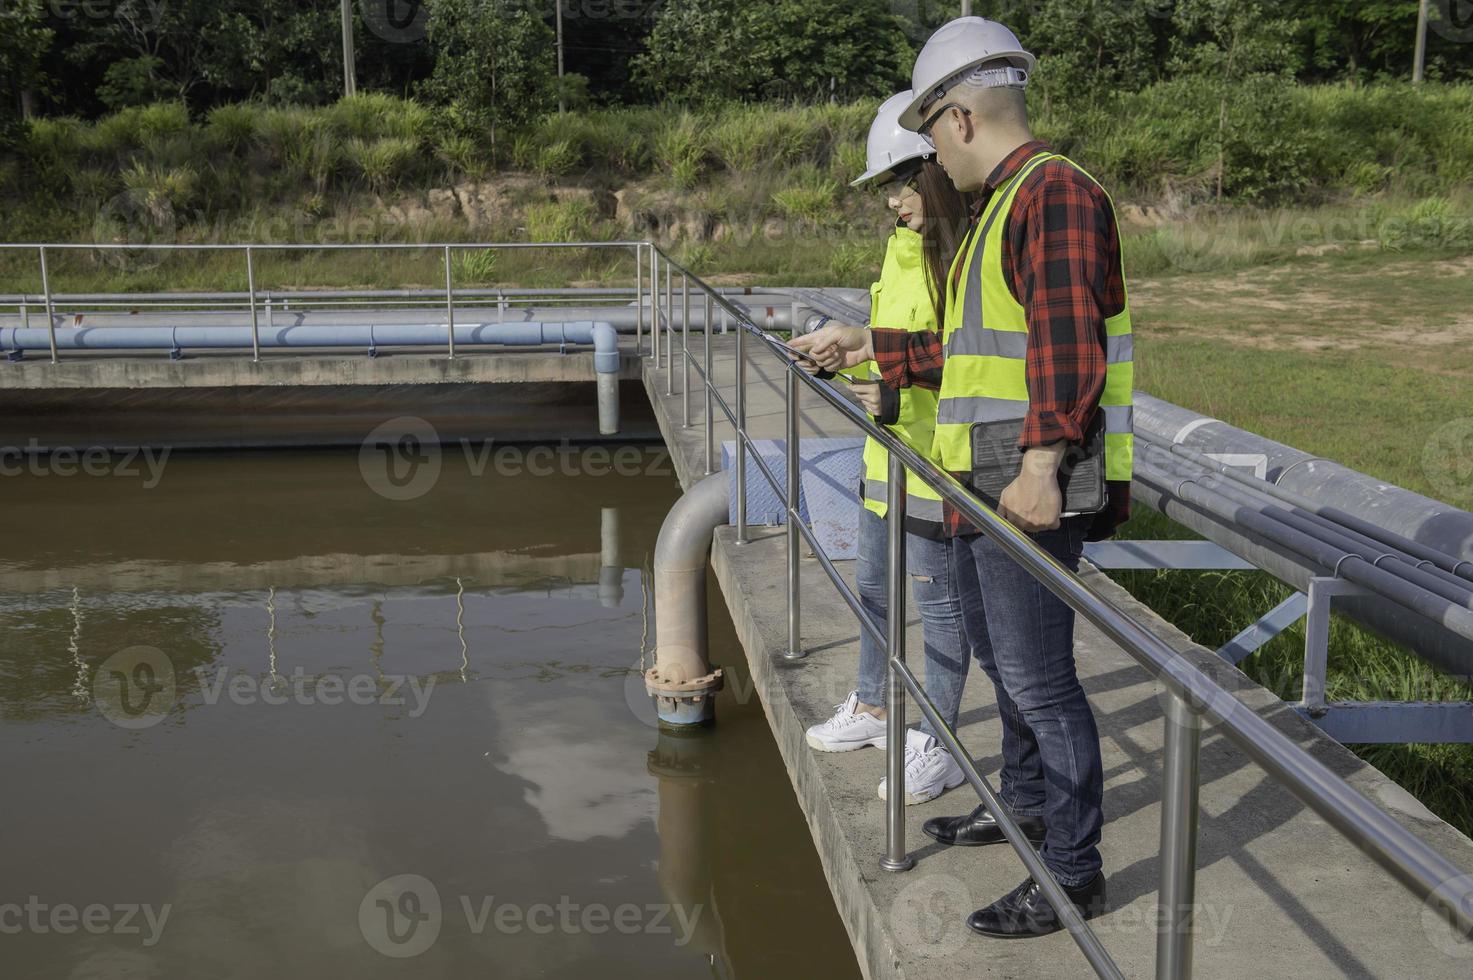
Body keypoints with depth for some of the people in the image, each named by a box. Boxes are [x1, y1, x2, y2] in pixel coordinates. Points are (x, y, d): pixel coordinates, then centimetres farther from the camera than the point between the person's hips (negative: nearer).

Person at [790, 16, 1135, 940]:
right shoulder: (1003, 206, 19)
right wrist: (867, 346, 25)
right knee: (1001, 653, 23)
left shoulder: (1056, 191, -13)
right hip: (990, 485, 11)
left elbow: (1066, 341, -25)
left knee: (1038, 677, -4)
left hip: (1033, 493, -11)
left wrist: (1040, 466, -30)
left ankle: (1073, 873, 8)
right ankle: (1026, 804, 41)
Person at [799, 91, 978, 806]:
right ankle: (871, 709, 40)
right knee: (871, 586, 21)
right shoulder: (902, 243, 10)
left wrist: (901, 400, -29)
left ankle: (939, 747, 18)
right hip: (887, 449, 9)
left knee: (937, 599, 3)